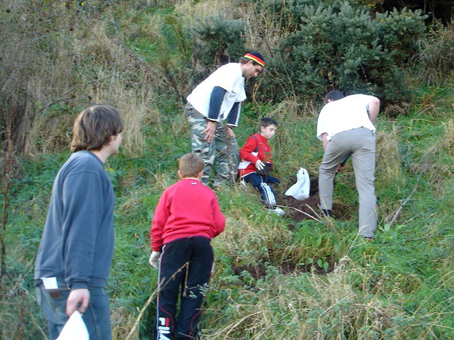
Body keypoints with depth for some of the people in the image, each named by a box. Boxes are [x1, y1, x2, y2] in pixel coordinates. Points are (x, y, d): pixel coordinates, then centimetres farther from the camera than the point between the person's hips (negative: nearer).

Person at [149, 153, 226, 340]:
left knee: (167, 289, 3)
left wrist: (156, 249, 13)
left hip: (175, 242, -1)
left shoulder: (171, 191, 10)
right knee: (194, 291, 7)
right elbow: (219, 225, 7)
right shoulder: (209, 193, 14)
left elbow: (158, 223, 5)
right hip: (202, 243, 2)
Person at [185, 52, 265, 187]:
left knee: (229, 148, 11)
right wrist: (212, 122, -26)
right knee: (206, 153, -16)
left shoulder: (240, 79, 17)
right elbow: (217, 93, -25)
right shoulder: (232, 70, -15)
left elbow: (236, 102, 21)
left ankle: (220, 185, 15)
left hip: (213, 116, 11)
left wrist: (230, 126, 10)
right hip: (199, 110, -11)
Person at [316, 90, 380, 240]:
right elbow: (375, 101, 13)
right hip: (364, 134, 0)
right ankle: (367, 233, -10)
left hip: (338, 136, 0)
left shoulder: (326, 108, 37)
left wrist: (336, 163, 37)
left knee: (326, 171, 29)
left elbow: (325, 140, 29)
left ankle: (326, 212, 33)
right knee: (366, 184, -1)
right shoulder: (356, 98, 36)